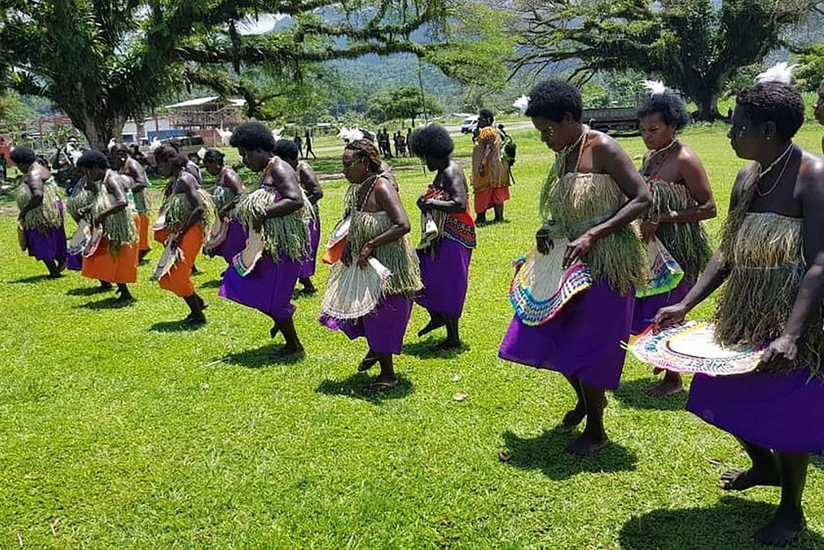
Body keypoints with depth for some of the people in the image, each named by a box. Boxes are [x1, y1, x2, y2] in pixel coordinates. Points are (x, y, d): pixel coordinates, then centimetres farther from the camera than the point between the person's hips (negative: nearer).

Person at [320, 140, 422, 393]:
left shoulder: (382, 188, -23)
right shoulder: (358, 189, 3)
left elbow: (403, 226, -32)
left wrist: (369, 245, -28)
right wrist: (348, 244, -3)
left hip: (388, 265, -8)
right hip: (364, 263, 9)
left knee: (381, 317, 2)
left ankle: (388, 374, 20)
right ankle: (375, 350, 48)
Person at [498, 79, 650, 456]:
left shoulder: (602, 148, -15)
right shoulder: (562, 156, 8)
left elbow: (643, 198, -20)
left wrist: (592, 236, -26)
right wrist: (549, 230, -2)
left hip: (606, 262, -8)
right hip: (571, 261, 8)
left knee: (587, 344, -2)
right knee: (550, 335, 12)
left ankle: (596, 431, 18)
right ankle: (586, 397, 39)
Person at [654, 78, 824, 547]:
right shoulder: (749, 176, 4)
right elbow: (728, 253, 8)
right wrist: (685, 305, 3)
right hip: (744, 312, 8)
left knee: (786, 409, 4)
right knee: (728, 394, 18)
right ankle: (764, 466, 48)